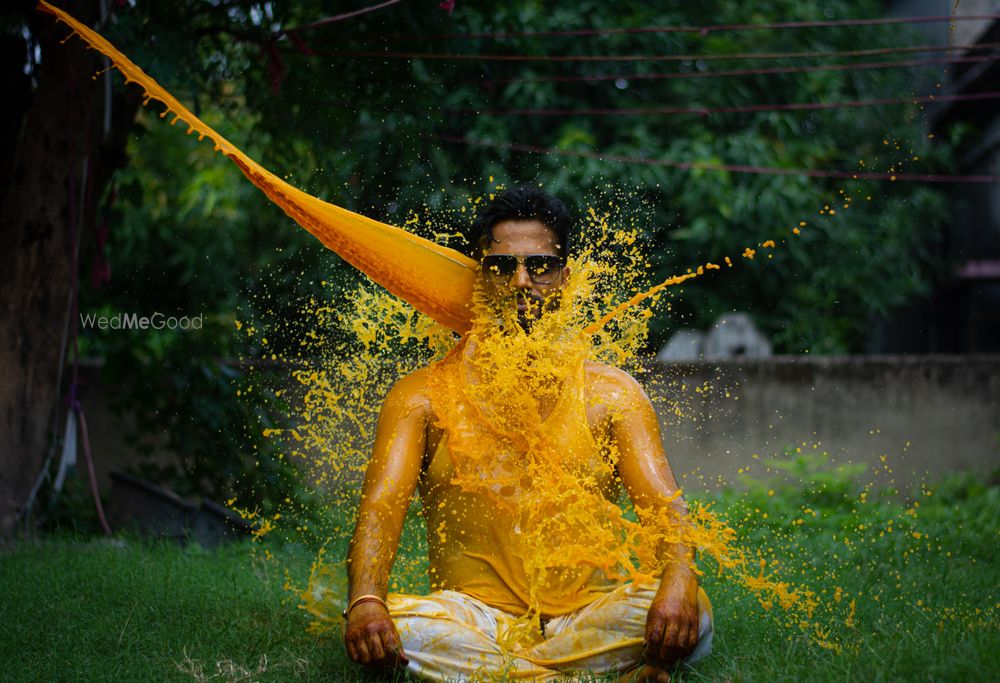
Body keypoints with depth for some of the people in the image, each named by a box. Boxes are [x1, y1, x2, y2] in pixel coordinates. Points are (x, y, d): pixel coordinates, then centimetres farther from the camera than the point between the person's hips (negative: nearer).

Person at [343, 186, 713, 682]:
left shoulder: (610, 395, 10)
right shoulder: (424, 395, 7)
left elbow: (664, 505, -2)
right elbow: (381, 506, -6)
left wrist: (679, 580, -26)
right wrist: (364, 600, -28)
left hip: (586, 618, 0)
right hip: (470, 620, 0)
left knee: (689, 610, -28)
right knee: (381, 624, -33)